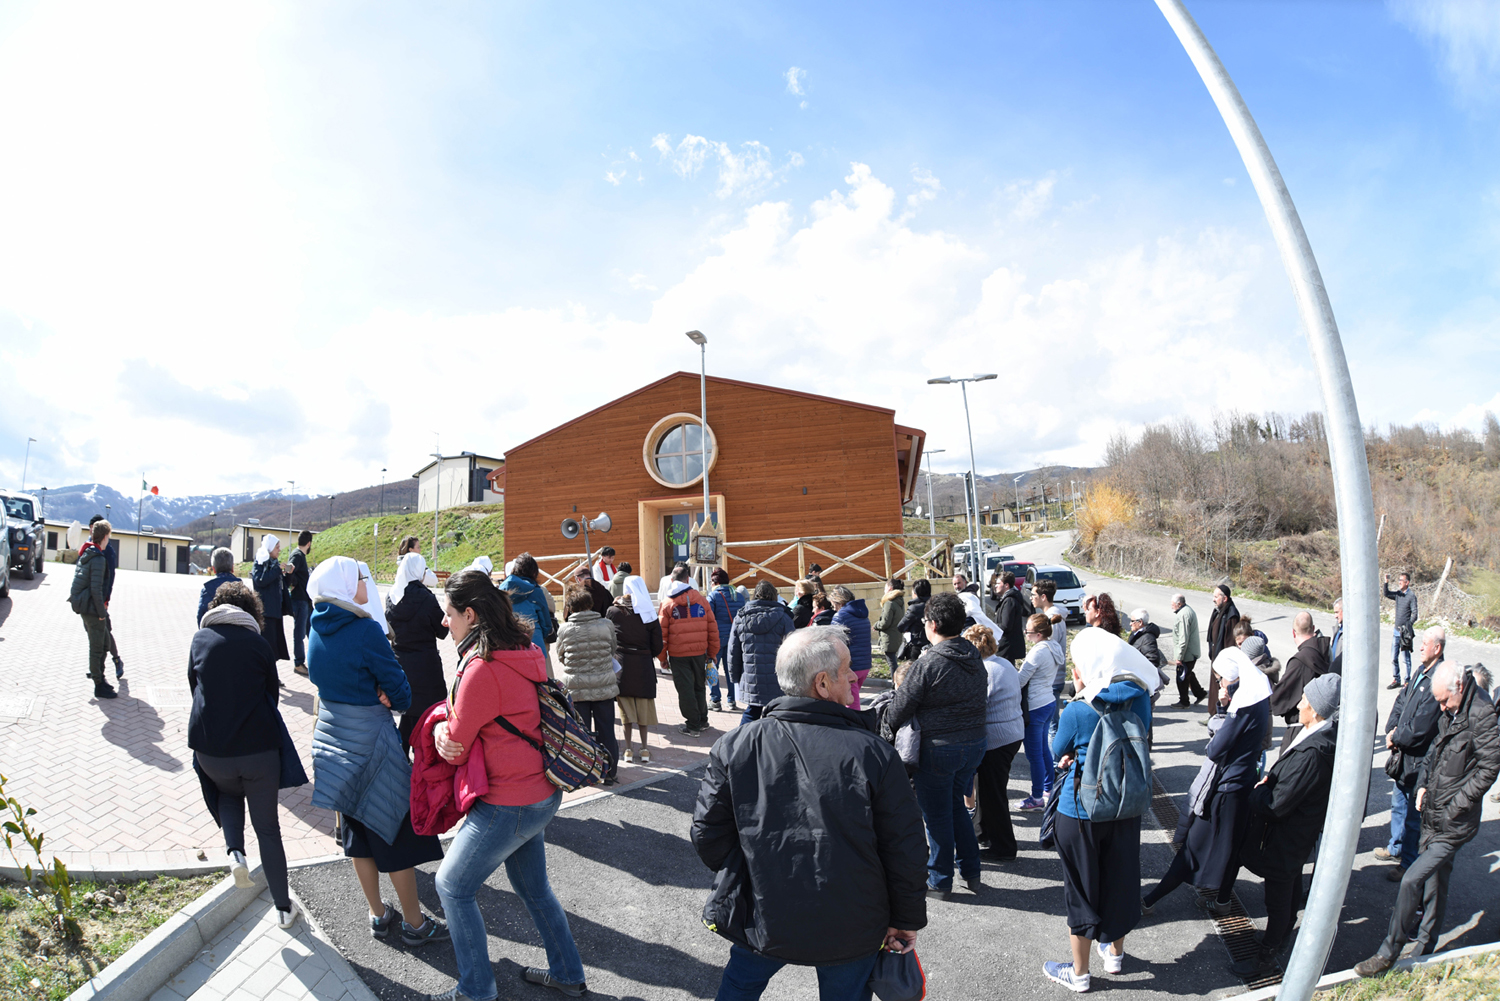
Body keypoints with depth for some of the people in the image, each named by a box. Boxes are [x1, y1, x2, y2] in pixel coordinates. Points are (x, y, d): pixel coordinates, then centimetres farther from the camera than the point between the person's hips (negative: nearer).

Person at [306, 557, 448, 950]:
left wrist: (376, 695, 0)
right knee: (397, 828, 4)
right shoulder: (365, 630, -21)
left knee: (359, 829, 17)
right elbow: (399, 689, -15)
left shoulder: (317, 629, 2)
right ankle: (414, 923, 14)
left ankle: (378, 916, 30)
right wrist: (392, 700, 7)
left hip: (332, 733, 8)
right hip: (370, 737, -8)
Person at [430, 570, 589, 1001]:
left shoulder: (482, 669, -25)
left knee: (452, 886, 11)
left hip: (509, 804, -9)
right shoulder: (523, 653, 3)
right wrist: (445, 728, -7)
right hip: (540, 792, 9)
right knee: (532, 885, 24)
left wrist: (441, 729, 6)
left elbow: (456, 747, -15)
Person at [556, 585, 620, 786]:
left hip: (576, 690, -1)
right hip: (604, 687, 1)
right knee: (606, 731, 11)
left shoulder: (565, 629, -8)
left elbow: (561, 656, 7)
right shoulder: (606, 625, -6)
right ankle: (609, 773, 18)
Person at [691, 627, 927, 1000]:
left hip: (761, 921, 1)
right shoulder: (874, 753, -18)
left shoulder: (734, 747, -14)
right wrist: (906, 921, 4)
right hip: (851, 930, -1)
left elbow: (708, 834, -6)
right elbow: (905, 850, -11)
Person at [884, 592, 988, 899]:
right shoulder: (976, 658, 3)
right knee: (957, 805, 23)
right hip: (976, 743, 7)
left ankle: (939, 881, 20)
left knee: (937, 815, 8)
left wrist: (885, 734, 4)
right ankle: (971, 872, 31)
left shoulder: (929, 663, -19)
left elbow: (901, 706, -13)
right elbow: (982, 701, 12)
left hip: (940, 747, -7)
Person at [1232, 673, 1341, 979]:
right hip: (1302, 831, 9)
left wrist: (1258, 790, -13)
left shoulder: (1311, 753, -36)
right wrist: (1270, 780, -5)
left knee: (1278, 898, 9)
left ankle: (1266, 957, 26)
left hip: (1285, 837, -9)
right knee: (1292, 887, 28)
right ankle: (1282, 935, 49)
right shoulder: (1328, 735, -6)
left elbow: (1276, 806, -29)